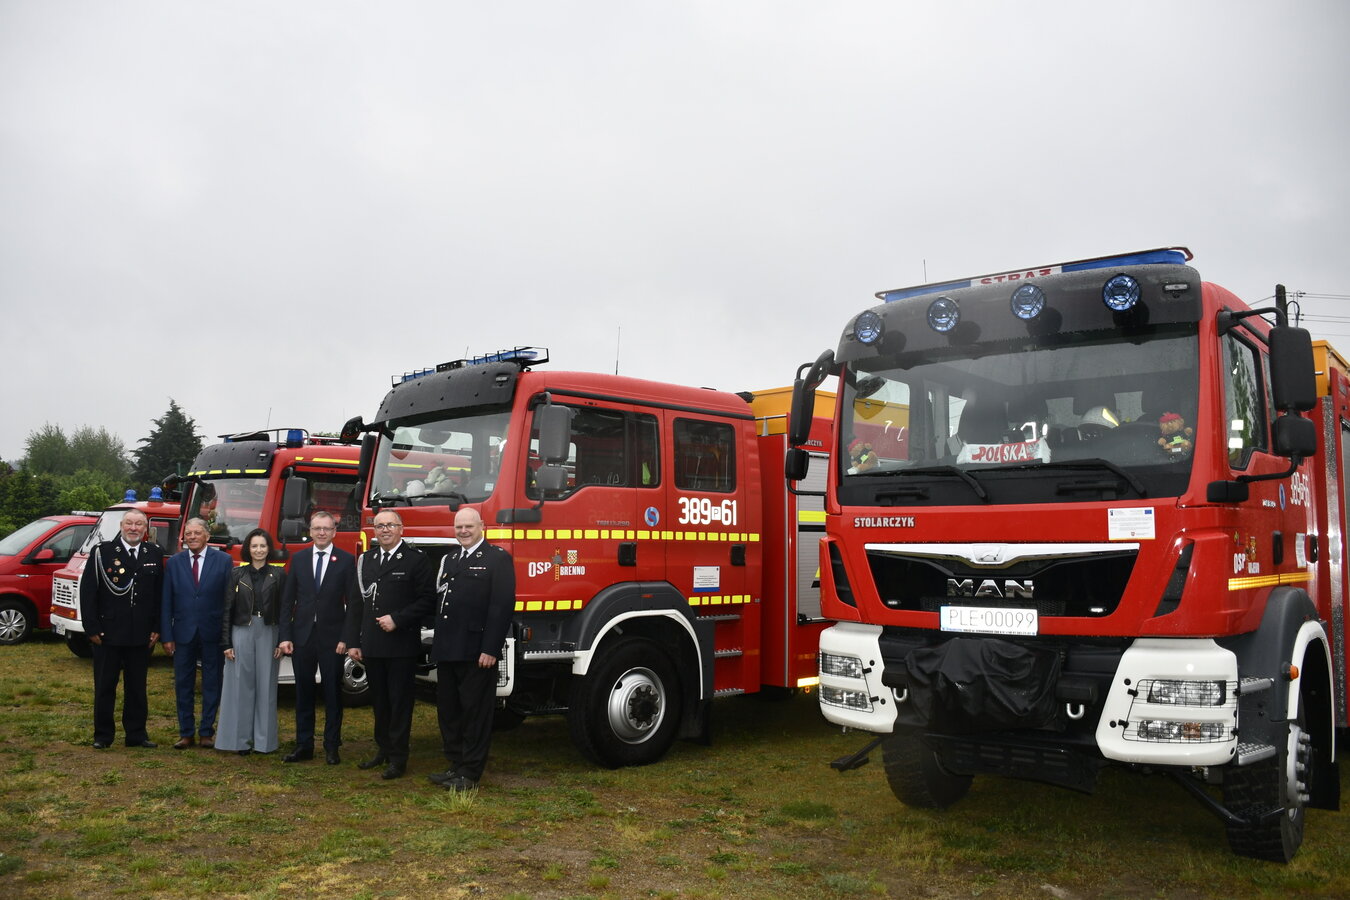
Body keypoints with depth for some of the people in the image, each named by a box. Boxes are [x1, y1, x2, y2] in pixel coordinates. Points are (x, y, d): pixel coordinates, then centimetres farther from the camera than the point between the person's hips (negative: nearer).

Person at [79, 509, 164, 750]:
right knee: (105, 687, 8)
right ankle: (102, 735, 18)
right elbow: (87, 591, -4)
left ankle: (136, 734, 19)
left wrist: (156, 629, 2)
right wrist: (92, 628, -8)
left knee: (137, 687, 10)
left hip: (141, 636, 2)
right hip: (108, 633, -2)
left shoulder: (155, 554, 5)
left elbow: (159, 594, 7)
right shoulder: (102, 551, -3)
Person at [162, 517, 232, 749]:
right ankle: (186, 733, 19)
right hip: (183, 633, 2)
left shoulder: (223, 560, -1)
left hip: (213, 633, -2)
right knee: (183, 685, 8)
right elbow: (166, 603, 3)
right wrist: (166, 636, -2)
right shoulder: (174, 563, 4)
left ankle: (207, 732, 18)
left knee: (212, 684, 7)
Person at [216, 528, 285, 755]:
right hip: (241, 633, 0)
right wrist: (226, 643, -2)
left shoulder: (278, 575, 3)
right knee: (241, 685, 3)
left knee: (265, 686, 4)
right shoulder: (236, 574, 4)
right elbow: (227, 610, 3)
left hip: (268, 634, 0)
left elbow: (283, 611, 2)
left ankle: (264, 739, 12)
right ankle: (241, 739, 11)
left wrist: (282, 642, -3)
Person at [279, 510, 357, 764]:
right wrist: (285, 636, -1)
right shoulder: (298, 559, 7)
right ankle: (304, 745, 20)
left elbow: (352, 603, -4)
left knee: (332, 693, 5)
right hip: (302, 636, 3)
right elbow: (287, 600, 6)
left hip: (332, 637, -3)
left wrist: (346, 638, -10)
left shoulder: (346, 560, -2)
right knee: (303, 692, 10)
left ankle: (332, 746, 15)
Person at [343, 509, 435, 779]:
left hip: (401, 645, -5)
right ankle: (383, 750, 27)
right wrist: (353, 642, 7)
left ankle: (398, 758, 9)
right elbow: (356, 603, 12)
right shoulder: (365, 560, 11)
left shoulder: (416, 559, -5)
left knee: (400, 701, 2)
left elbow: (427, 598, -9)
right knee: (379, 701, 15)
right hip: (372, 646, 5)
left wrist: (397, 620, -16)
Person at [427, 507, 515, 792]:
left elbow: (502, 605, -13)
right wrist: (438, 646, 5)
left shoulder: (498, 558, -6)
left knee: (475, 712, 1)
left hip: (477, 652, -7)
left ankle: (470, 774, 10)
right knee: (448, 711, 14)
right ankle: (456, 765, 26)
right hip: (447, 651, 7)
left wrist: (490, 649, -18)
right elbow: (439, 600, 16)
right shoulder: (449, 560, 16)